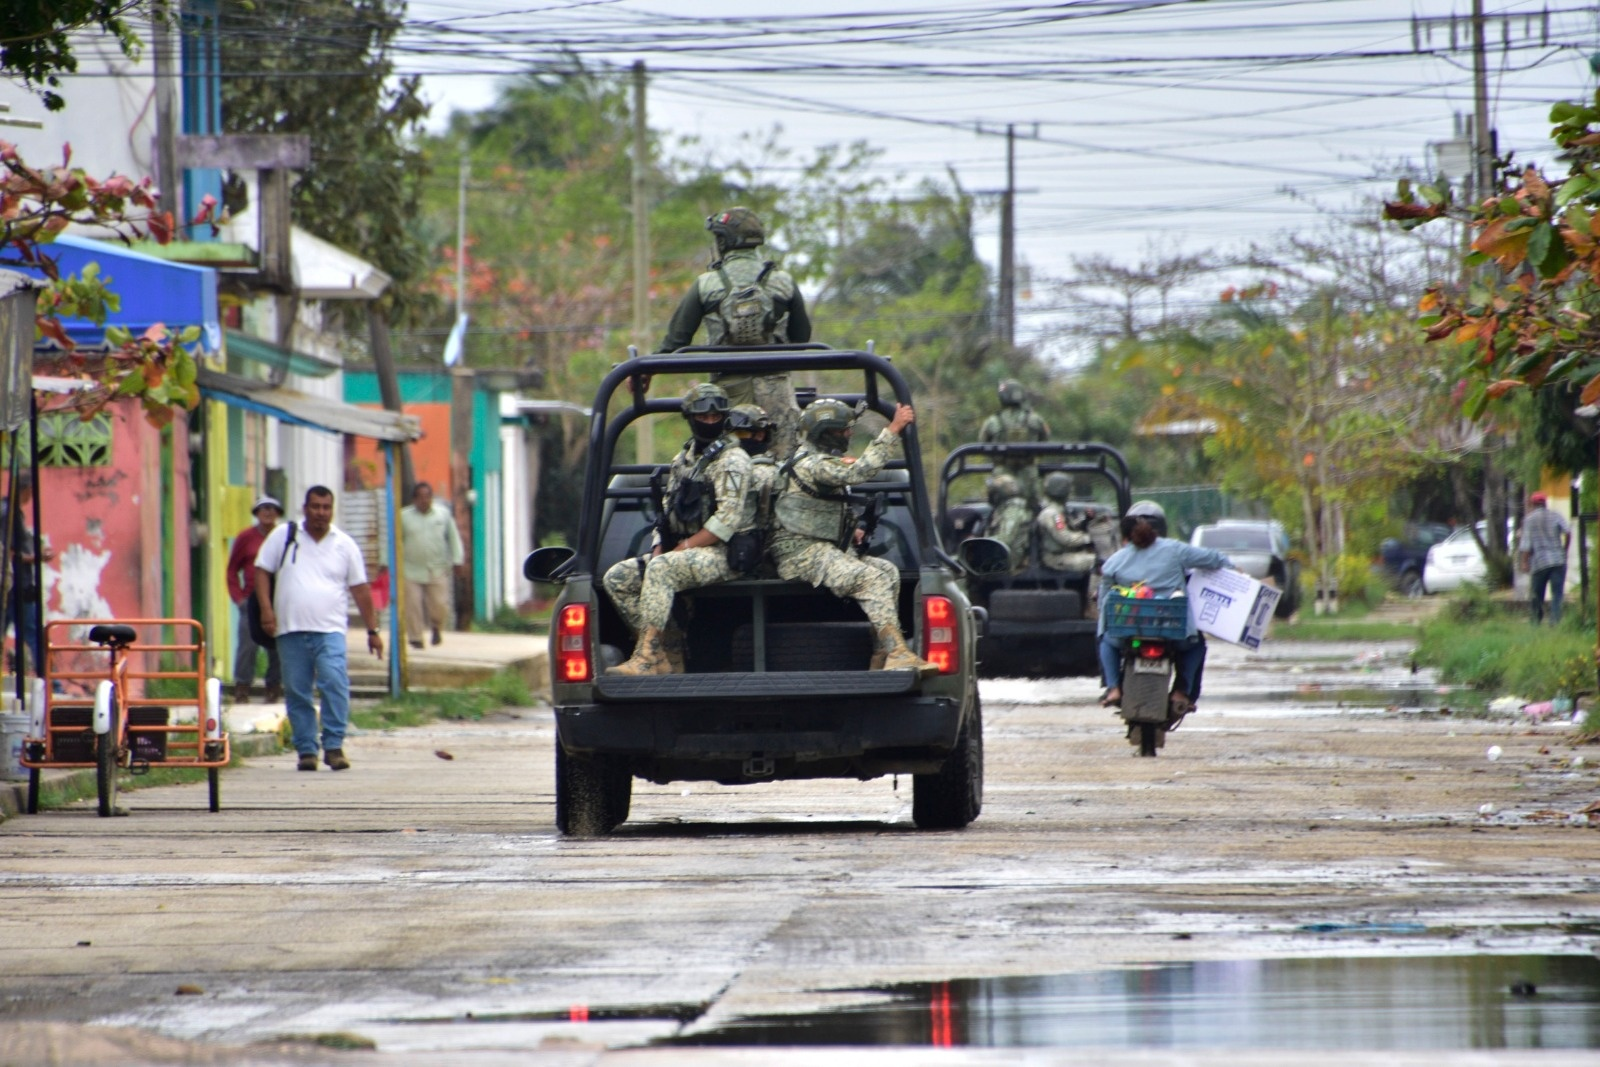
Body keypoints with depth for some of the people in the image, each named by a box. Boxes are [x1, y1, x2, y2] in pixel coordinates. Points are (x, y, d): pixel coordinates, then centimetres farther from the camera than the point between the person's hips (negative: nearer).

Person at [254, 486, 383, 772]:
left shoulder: (344, 544, 10)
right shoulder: (283, 536, 8)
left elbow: (360, 588, 13)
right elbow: (262, 571, 8)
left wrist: (372, 631, 12)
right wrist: (266, 608, -6)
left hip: (330, 630, -1)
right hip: (291, 630, 1)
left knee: (335, 683, -19)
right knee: (297, 692, 2)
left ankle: (333, 746, -14)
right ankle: (306, 750, 11)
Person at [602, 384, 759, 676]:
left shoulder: (732, 460, -7)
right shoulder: (682, 460, 18)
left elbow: (728, 519, -17)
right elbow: (667, 512, 19)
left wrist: (683, 548, -17)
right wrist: (658, 549, 0)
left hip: (722, 554, -9)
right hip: (687, 552, 9)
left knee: (661, 570, -34)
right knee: (617, 578, -5)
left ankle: (646, 659, -40)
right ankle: (669, 656, -11)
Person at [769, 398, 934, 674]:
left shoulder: (821, 460, 21)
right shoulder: (812, 465, -13)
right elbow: (858, 472, -28)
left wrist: (849, 532, 11)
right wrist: (892, 430, -26)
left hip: (823, 549, 10)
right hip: (802, 554, -10)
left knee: (887, 571, -1)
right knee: (872, 579, -24)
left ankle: (880, 659, -7)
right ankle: (898, 655, -32)